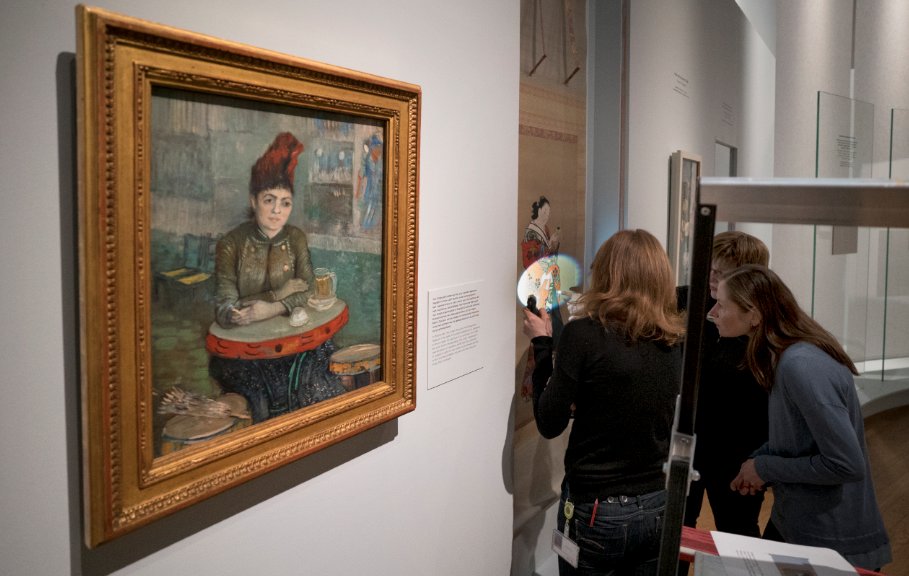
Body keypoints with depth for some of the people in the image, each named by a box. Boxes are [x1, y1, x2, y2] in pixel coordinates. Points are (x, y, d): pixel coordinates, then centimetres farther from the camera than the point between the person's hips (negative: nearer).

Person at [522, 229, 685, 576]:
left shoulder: (584, 334, -16)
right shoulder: (675, 343, -1)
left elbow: (550, 424, -10)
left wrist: (542, 345, -1)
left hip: (595, 511, -4)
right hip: (658, 508, 4)